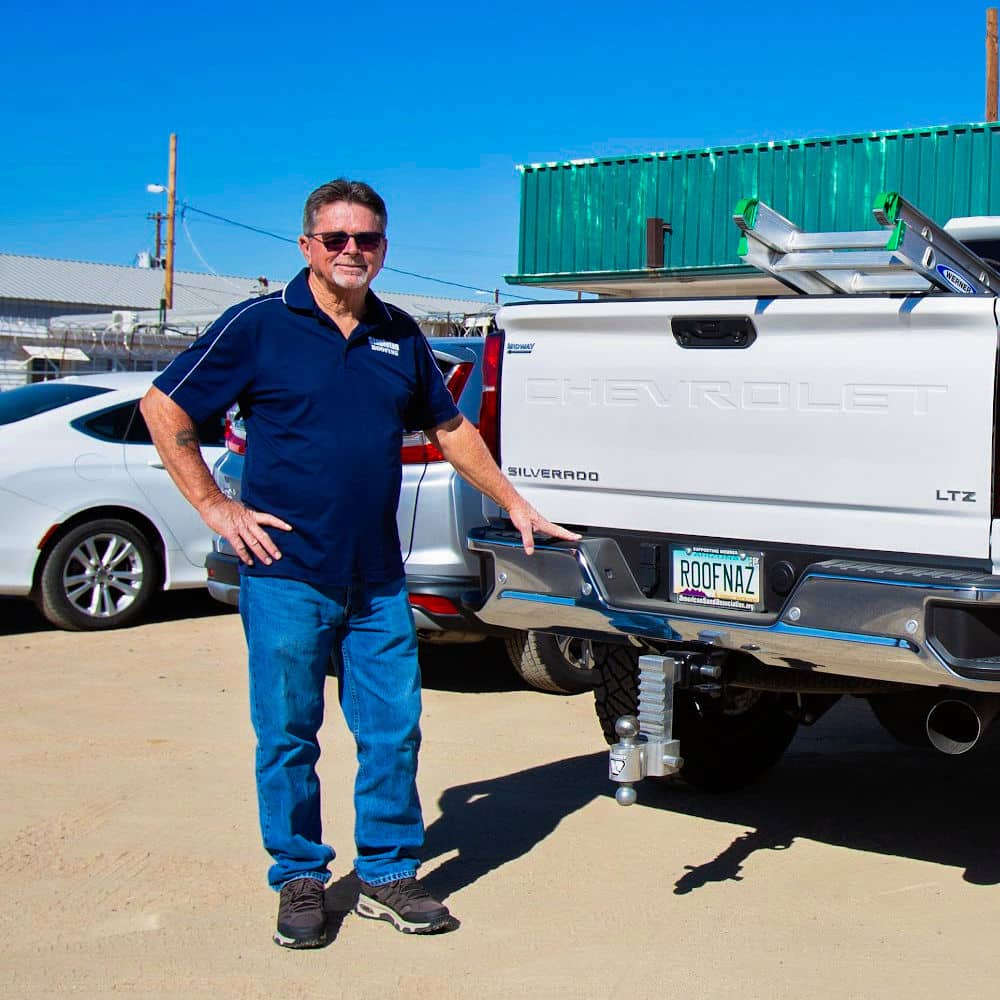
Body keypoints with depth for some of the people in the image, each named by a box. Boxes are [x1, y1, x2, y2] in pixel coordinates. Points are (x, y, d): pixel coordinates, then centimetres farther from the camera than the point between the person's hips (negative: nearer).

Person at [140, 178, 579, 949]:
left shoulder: (399, 336, 10)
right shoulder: (260, 326, -3)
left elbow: (450, 428, 22)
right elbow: (164, 408, -1)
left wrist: (514, 503, 20)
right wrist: (213, 505, -5)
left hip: (378, 581, 4)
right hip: (287, 576, -4)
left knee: (394, 731, 7)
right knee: (288, 736, 6)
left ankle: (388, 874, 21)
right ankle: (300, 878, 21)